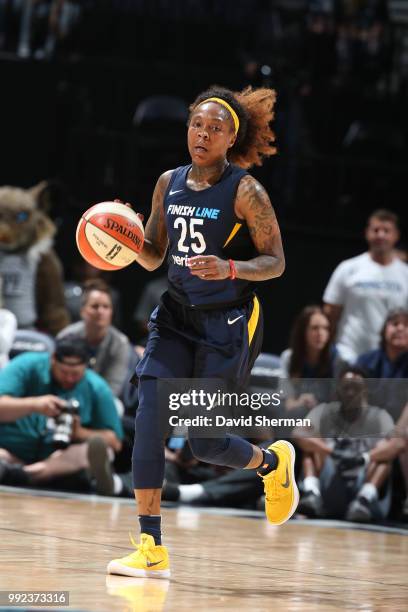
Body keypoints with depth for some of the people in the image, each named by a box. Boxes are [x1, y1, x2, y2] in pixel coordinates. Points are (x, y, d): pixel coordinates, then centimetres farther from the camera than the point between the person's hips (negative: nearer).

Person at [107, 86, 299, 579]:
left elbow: (275, 262, -8)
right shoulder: (169, 183, 6)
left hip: (228, 324, -5)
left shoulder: (245, 191, -10)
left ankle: (273, 463, 33)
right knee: (149, 420, -12)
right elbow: (153, 257, 13)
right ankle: (151, 549, -8)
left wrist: (229, 268, -26)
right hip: (175, 316, 5)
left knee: (205, 443, -2)